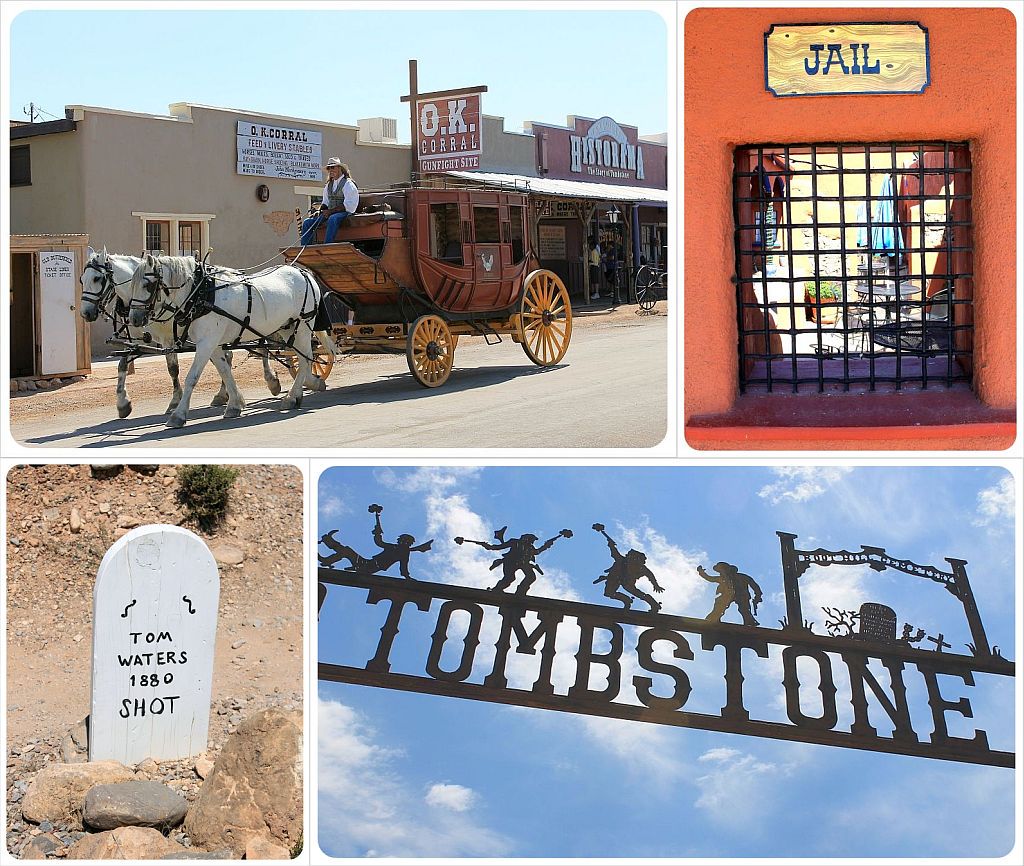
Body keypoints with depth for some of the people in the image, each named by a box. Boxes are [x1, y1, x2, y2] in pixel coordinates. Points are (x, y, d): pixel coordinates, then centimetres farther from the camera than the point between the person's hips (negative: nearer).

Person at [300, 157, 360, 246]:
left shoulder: (348, 184, -4)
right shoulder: (328, 185, 19)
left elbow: (348, 205, -14)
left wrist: (330, 211, -18)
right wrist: (321, 210, 2)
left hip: (344, 212, -8)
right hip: (330, 213, 8)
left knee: (332, 219, -40)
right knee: (307, 222, -6)